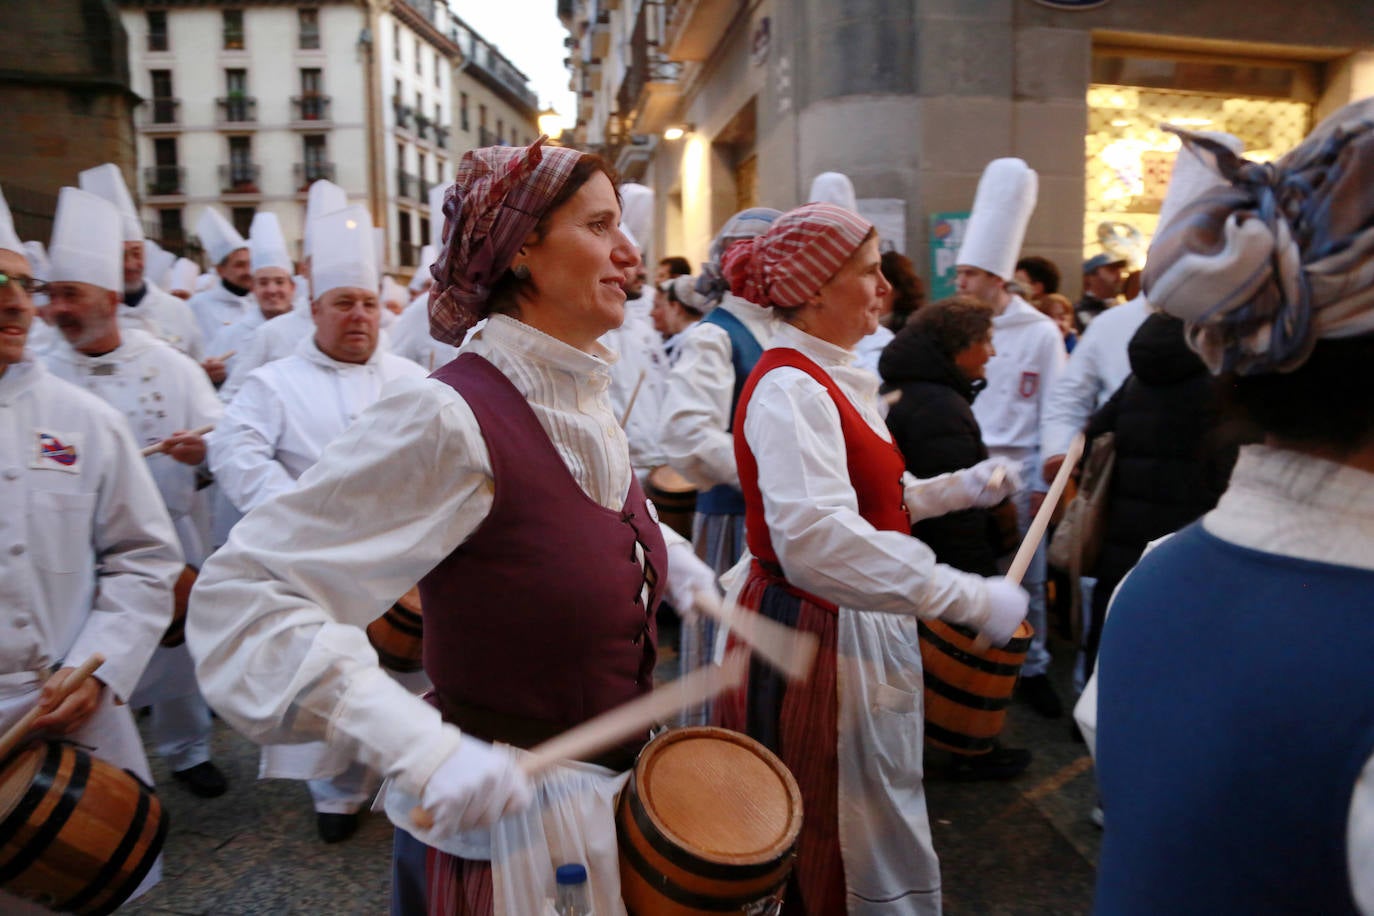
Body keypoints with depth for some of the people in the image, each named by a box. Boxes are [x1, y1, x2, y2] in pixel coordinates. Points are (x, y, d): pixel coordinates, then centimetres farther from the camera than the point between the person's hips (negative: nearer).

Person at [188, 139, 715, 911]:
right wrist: (424, 746, -34)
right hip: (499, 825, -7)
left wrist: (666, 554, 2)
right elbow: (242, 599, -27)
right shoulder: (450, 416, -26)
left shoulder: (590, 399, -2)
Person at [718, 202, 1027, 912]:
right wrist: (970, 598, -33)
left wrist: (957, 491, 9)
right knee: (827, 851, 8)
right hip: (816, 636, -10)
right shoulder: (789, 388, -21)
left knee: (878, 834, 23)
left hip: (858, 632, 10)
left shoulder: (834, 379, 11)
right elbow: (817, 540, -35)